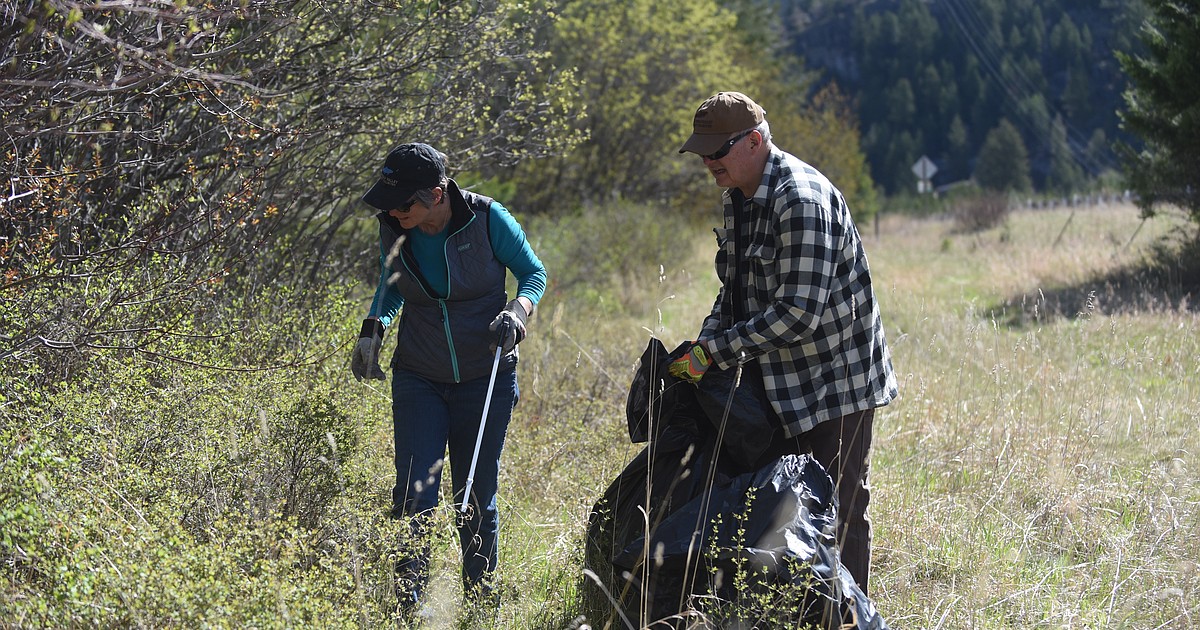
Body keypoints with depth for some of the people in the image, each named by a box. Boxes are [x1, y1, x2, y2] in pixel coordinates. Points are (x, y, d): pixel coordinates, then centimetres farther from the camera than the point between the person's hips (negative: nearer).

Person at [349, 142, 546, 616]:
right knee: (414, 494, -9)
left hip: (485, 379, -2)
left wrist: (517, 311, -21)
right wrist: (373, 330, -2)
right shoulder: (393, 230, -6)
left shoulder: (487, 219, -16)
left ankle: (481, 605, 21)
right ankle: (408, 605, -2)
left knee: (476, 497, 5)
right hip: (419, 380, 2)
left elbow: (534, 273, -2)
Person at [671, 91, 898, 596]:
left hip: (835, 379, -9)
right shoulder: (738, 197, 7)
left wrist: (715, 353, -27)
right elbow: (735, 291, 18)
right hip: (779, 381, 9)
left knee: (838, 510, -3)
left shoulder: (802, 200, -23)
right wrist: (702, 345, 1)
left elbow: (800, 312, -29)